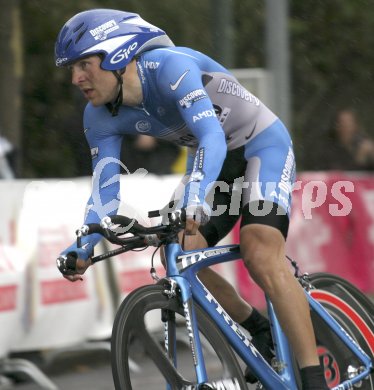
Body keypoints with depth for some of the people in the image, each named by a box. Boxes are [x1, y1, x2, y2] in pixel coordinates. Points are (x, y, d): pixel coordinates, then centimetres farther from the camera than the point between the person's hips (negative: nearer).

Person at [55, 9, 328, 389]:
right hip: (213, 158, 7)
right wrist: (82, 248, -27)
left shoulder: (169, 66, -32)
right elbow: (105, 191, -9)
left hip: (263, 145, -7)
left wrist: (195, 200, -59)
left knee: (261, 256, -26)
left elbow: (212, 136, -44)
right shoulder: (101, 118, -11)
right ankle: (262, 332, 14)